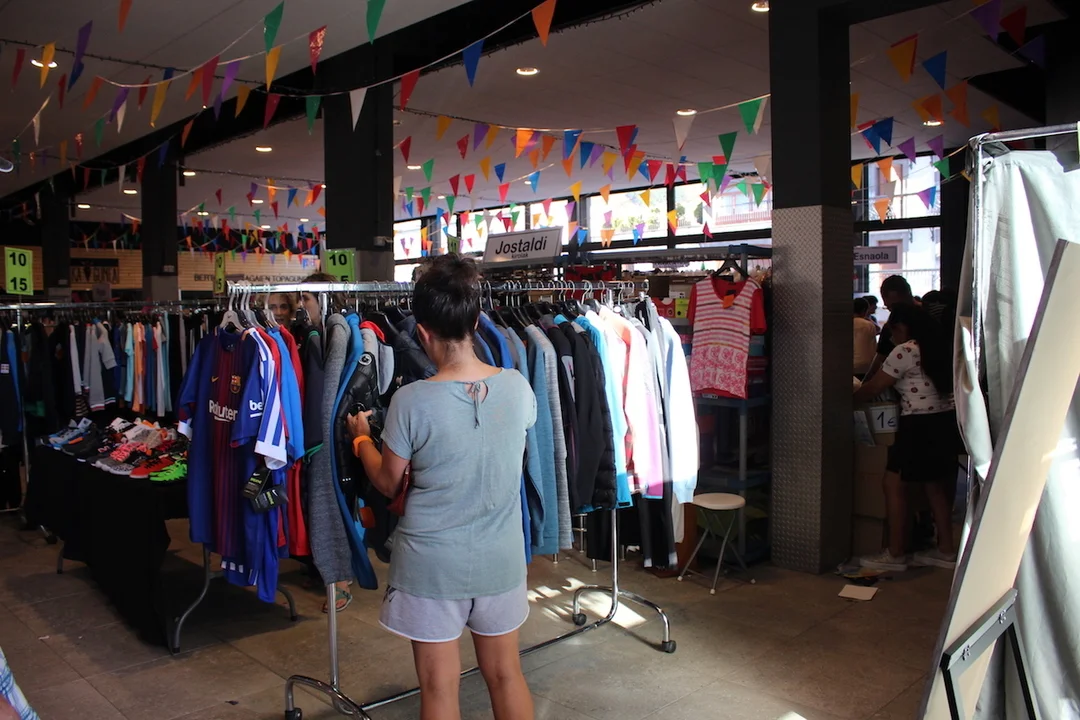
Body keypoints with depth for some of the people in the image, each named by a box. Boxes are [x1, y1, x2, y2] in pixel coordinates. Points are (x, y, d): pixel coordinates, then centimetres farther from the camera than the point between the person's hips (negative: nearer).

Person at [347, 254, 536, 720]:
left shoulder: (412, 401, -20)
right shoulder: (518, 387, -10)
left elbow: (388, 484, -5)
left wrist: (362, 438, 14)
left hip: (431, 564, -3)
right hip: (500, 560, 4)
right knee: (506, 675, 21)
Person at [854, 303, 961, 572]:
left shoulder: (904, 351, -12)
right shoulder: (937, 348, 13)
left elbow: (873, 388, -7)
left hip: (921, 425, -9)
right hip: (947, 421, 9)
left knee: (894, 483, 0)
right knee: (936, 486, 17)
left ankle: (895, 554, 5)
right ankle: (946, 550, 25)